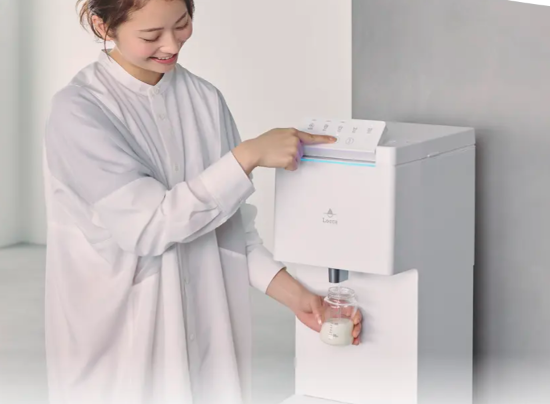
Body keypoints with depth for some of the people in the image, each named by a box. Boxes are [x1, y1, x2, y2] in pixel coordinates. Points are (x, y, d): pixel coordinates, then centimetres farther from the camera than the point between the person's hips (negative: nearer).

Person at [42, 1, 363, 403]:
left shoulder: (205, 100, 3)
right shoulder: (78, 111, -12)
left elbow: (230, 225, 5)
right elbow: (149, 225, -18)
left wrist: (293, 293, -8)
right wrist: (250, 155, -19)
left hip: (205, 336, 4)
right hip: (122, 344, -4)